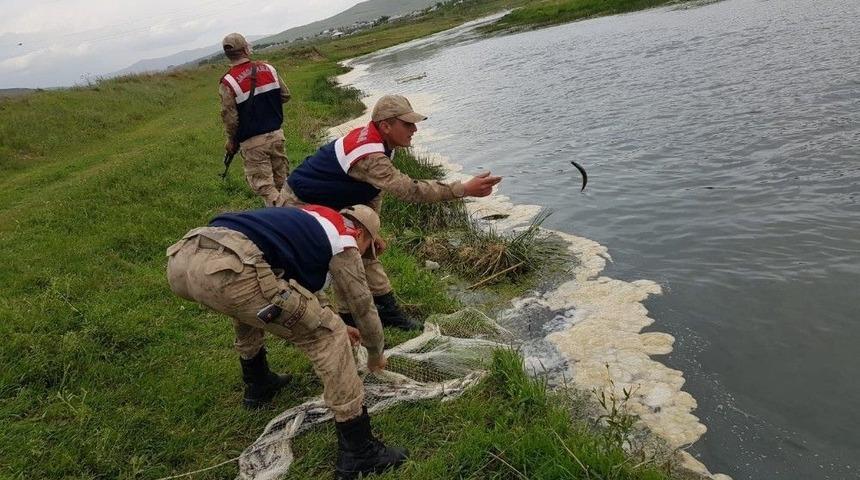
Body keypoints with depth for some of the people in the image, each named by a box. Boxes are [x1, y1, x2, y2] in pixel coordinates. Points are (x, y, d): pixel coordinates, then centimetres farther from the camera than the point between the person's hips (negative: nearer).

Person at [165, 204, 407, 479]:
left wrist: (327, 320, 62)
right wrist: (376, 355, 41)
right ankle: (357, 452, 7)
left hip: (181, 259, 9)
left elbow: (300, 288, 52)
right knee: (327, 337, 3)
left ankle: (257, 384, 51)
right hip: (227, 270, -9)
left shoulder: (309, 221, 37)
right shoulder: (343, 240, 16)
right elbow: (364, 306, 24)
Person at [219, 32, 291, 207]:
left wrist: (232, 141, 7)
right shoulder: (268, 68, -1)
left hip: (252, 142, -4)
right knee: (282, 179, 16)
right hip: (276, 134, 4)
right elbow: (285, 95, 8)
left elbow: (230, 118, -9)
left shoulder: (228, 83, -12)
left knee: (264, 185, 3)